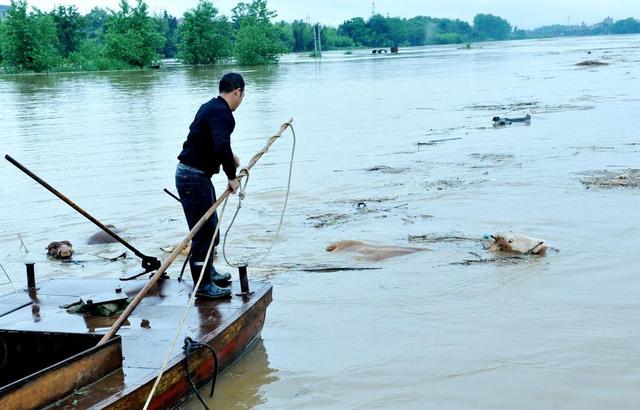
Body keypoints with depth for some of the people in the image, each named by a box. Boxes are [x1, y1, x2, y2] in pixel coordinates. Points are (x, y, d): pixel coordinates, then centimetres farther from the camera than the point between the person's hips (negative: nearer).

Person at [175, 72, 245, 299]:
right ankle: (202, 284, 2)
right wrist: (232, 176, -25)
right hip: (194, 177, -11)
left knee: (210, 226, 22)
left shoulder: (211, 107, 15)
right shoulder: (221, 113, -18)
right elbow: (221, 145, -34)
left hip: (195, 174, 11)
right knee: (203, 230, -5)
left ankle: (208, 271, 37)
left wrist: (230, 157, 40)